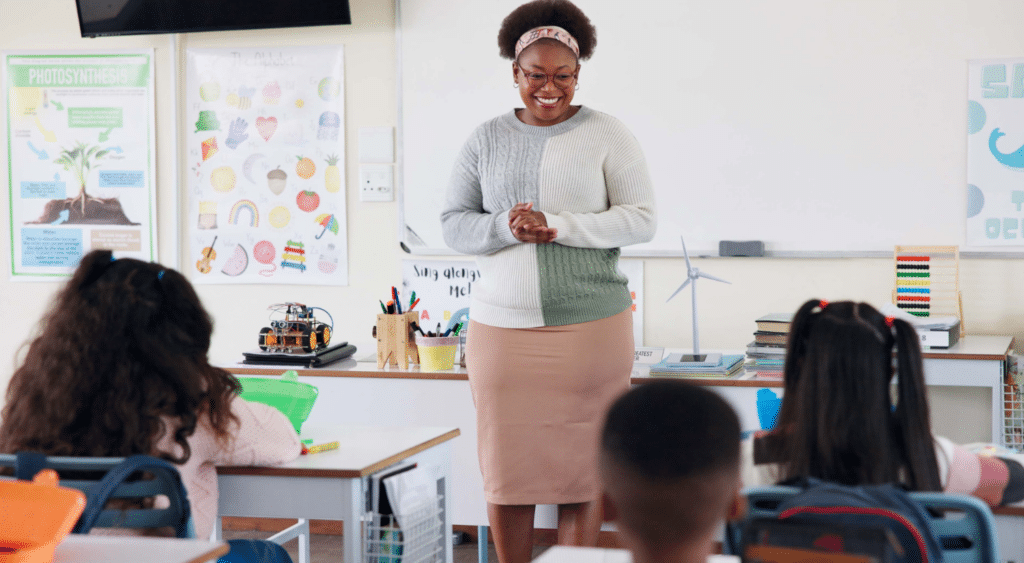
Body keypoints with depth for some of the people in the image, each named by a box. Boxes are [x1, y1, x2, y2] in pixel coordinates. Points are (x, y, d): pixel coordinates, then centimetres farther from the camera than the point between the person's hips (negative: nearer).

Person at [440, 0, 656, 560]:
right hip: (501, 325, 2)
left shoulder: (607, 135, 2)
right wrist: (505, 227, -13)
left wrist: (559, 227, -16)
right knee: (505, 466, 3)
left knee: (582, 463, 2)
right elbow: (453, 223, 8)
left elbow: (640, 219, -3)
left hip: (590, 325, -2)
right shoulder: (486, 139, 10)